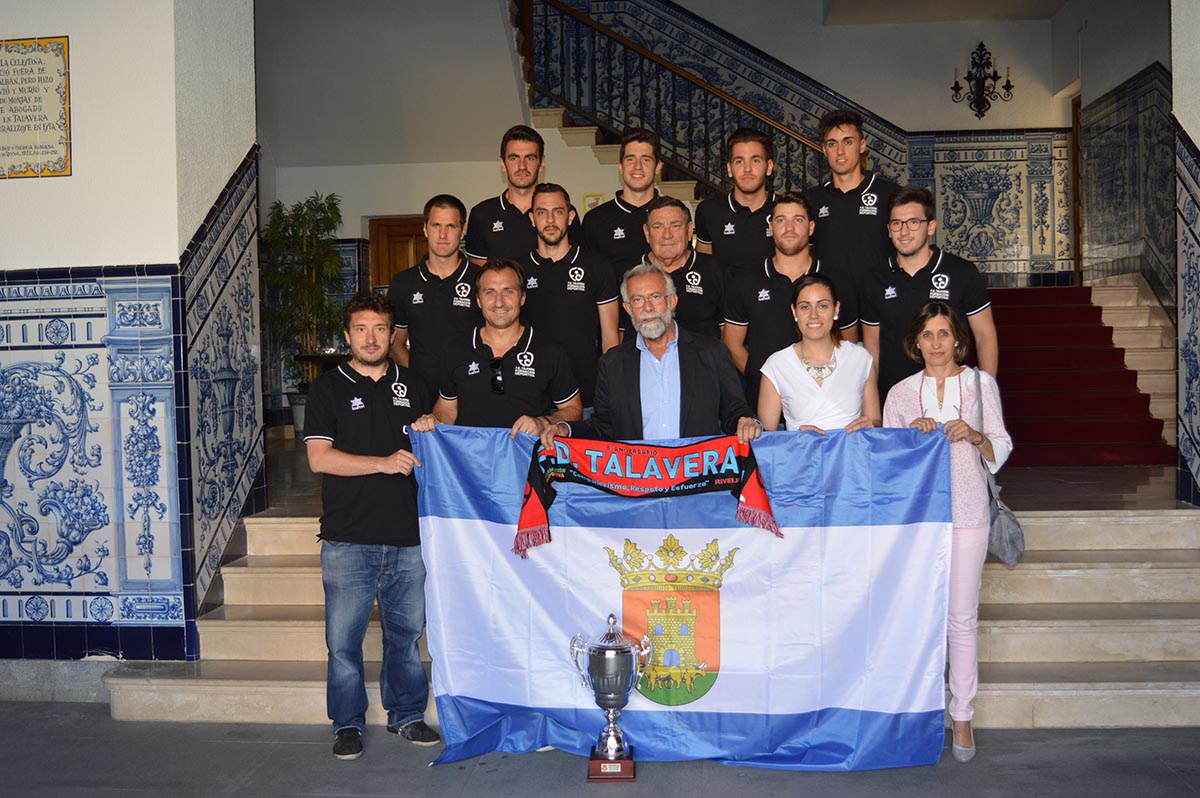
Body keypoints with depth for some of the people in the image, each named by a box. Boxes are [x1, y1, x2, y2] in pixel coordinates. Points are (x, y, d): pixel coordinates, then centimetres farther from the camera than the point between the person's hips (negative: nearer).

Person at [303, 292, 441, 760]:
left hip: (407, 535, 3)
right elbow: (319, 458, -8)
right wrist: (383, 463, -17)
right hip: (348, 539, -3)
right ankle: (348, 723, 18)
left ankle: (408, 715, 26)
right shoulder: (328, 388, 3)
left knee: (406, 632, 11)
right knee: (344, 638, 2)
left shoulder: (411, 386, 14)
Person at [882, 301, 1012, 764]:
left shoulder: (981, 383, 8)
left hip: (966, 512, -1)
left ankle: (962, 717, 11)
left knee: (962, 617, 0)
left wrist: (974, 436, -11)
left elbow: (1000, 451, 9)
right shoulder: (901, 393, 9)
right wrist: (912, 434, -8)